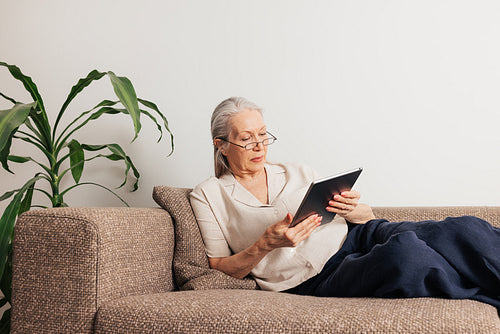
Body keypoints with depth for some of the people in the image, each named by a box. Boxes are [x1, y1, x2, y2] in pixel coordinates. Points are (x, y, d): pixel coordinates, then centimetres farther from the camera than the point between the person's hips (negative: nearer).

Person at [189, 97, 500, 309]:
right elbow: (218, 270, 6)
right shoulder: (208, 195, 11)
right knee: (404, 251, -36)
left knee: (462, 230, -24)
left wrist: (355, 210, -5)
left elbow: (367, 218, 21)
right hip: (317, 278, -5)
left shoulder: (299, 173, 20)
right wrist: (266, 244, -12)